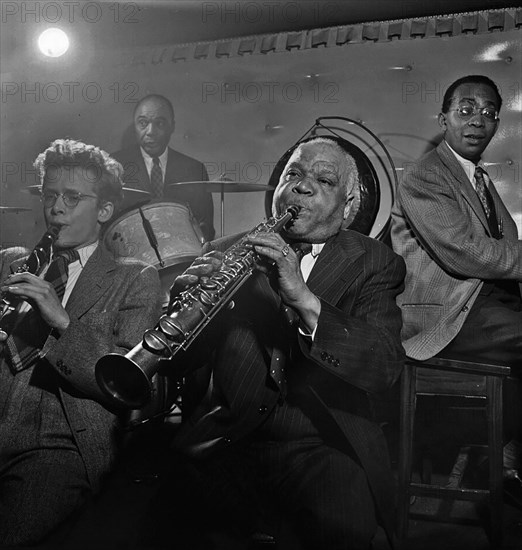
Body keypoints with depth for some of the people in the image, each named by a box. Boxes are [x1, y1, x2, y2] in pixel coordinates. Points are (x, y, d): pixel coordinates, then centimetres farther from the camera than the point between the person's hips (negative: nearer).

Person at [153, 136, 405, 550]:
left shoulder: (374, 264, 7)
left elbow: (384, 368, -11)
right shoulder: (229, 252, 12)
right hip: (223, 439, 1)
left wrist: (304, 300, -24)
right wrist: (185, 298, -17)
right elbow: (185, 358, 5)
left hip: (319, 442, -1)